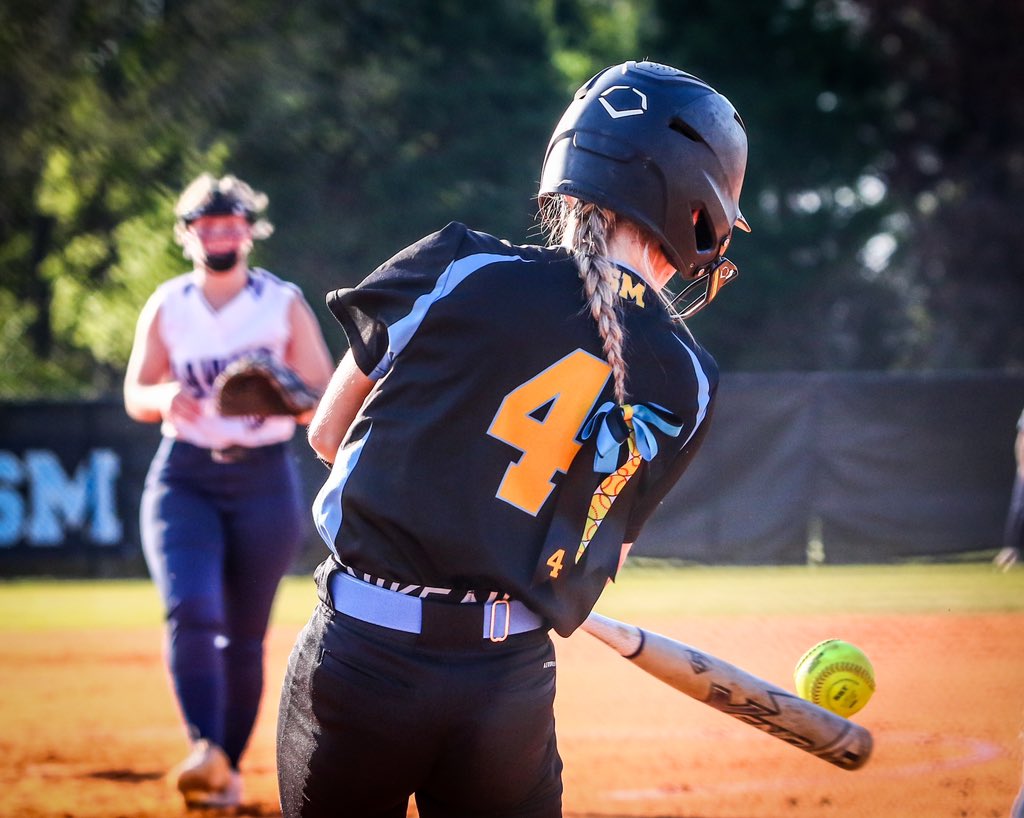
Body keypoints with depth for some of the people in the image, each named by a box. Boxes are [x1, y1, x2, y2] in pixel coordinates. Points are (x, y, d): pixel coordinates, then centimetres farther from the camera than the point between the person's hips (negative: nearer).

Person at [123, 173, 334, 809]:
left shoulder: (285, 306, 1)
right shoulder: (167, 307, 6)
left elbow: (327, 399, -1)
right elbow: (136, 395, 9)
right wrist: (165, 398, -15)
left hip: (264, 480, 0)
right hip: (183, 477, 0)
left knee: (244, 636, 2)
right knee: (191, 612, -22)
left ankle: (229, 766, 14)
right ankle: (206, 752, -31)